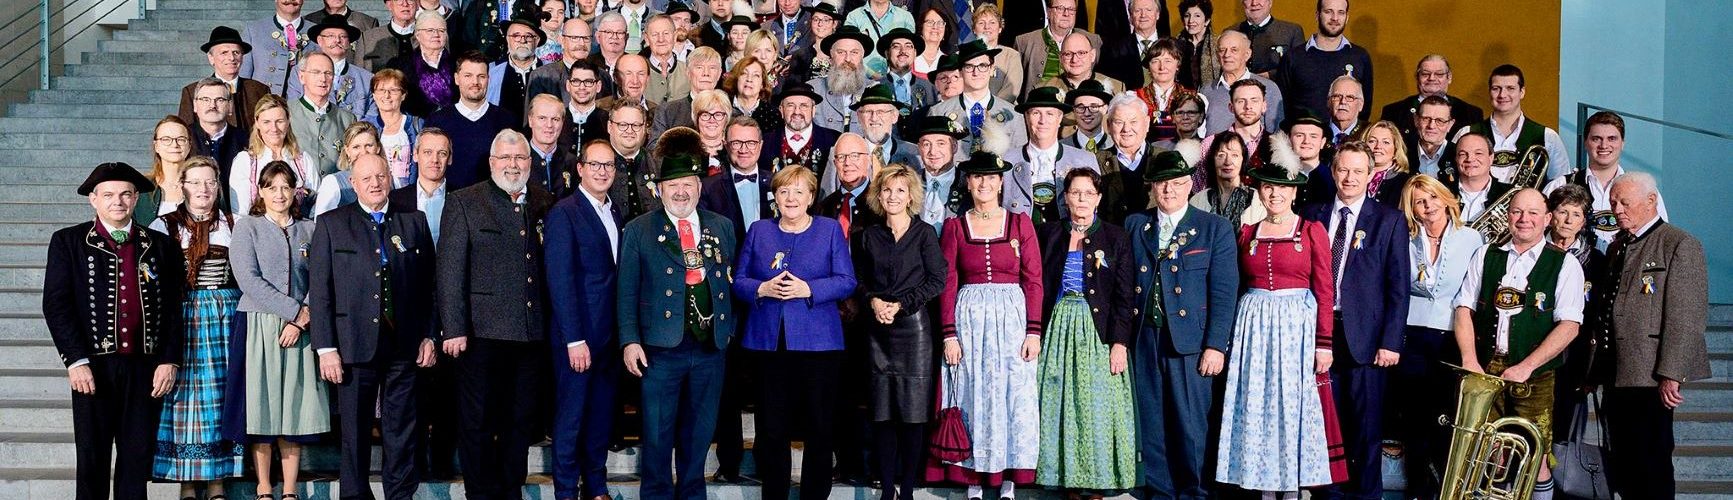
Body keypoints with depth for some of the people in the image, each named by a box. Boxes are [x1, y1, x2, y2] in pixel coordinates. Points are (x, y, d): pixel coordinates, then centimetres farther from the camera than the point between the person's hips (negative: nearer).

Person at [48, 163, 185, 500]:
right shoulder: (68, 242, 5)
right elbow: (56, 304, -1)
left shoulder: (161, 245, 11)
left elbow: (174, 308, 9)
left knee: (137, 459, 3)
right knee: (92, 460, 2)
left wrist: (169, 360, -1)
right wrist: (76, 360, -10)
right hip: (92, 367, -2)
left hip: (146, 369, 2)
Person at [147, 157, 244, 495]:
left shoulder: (233, 225, 10)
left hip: (226, 314, 2)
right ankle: (187, 482, 4)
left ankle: (217, 480, 8)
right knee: (185, 392, -2)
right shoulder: (165, 226, 4)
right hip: (181, 315, -2)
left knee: (222, 391, 1)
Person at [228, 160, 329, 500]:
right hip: (258, 327, -2)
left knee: (295, 405, 1)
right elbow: (248, 279, -8)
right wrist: (293, 309, -13)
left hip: (300, 329, 2)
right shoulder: (247, 227, 4)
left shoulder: (309, 229, 11)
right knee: (260, 406, -2)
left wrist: (299, 322, -11)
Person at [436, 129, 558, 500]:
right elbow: (450, 270, -6)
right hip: (482, 332, -4)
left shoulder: (544, 205, 10)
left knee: (520, 423, 12)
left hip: (532, 335, 4)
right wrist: (453, 329, -12)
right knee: (478, 424, 3)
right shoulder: (464, 203, -1)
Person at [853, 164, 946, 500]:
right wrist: (873, 301, -7)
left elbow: (936, 280, -4)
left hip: (913, 325, -3)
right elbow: (859, 280, 13)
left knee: (912, 412, -2)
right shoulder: (869, 236, 10)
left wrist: (901, 305, -10)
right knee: (882, 411, 3)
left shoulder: (924, 234, 0)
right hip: (878, 328, 3)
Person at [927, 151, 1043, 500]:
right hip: (968, 319, 0)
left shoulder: (1020, 223, 6)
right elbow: (947, 284, 3)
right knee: (972, 398, 1)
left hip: (1011, 317, 0)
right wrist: (949, 334, -6)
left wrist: (1033, 331, -6)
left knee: (1013, 396, -2)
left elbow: (1033, 280, 2)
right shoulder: (954, 226, 7)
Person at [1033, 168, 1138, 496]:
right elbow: (1037, 287, 8)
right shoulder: (1048, 233, 8)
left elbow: (1124, 296, -1)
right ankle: (1069, 480, 7)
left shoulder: (1115, 238, 3)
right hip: (1058, 329, 2)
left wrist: (1120, 342, -10)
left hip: (1098, 330, -2)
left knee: (1097, 406, -3)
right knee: (1061, 405, 2)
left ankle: (1096, 482, 3)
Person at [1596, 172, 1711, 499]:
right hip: (1617, 373, 8)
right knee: (1623, 469, 11)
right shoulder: (1617, 247, 19)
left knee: (1650, 464, -6)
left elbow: (1686, 317, -14)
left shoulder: (1680, 245, -8)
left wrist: (1671, 374, -19)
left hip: (1650, 375, -8)